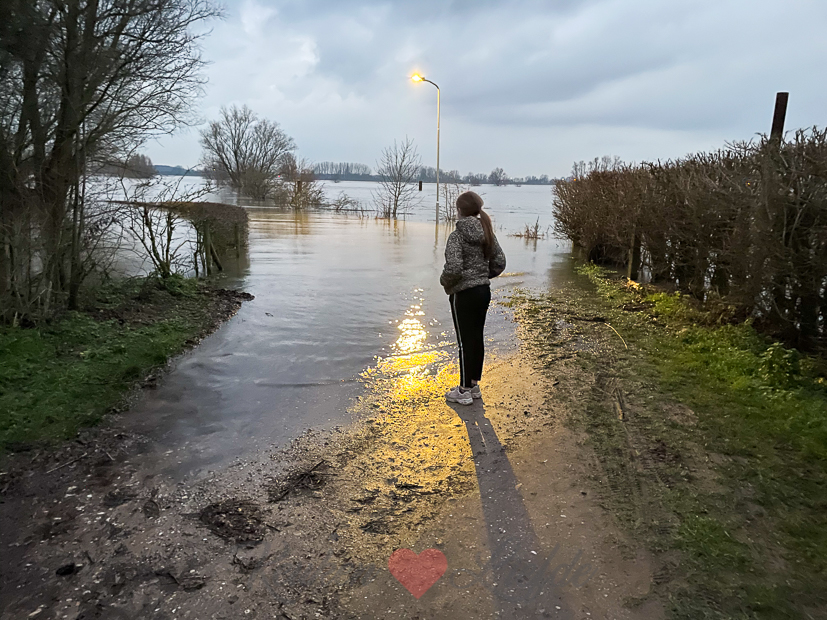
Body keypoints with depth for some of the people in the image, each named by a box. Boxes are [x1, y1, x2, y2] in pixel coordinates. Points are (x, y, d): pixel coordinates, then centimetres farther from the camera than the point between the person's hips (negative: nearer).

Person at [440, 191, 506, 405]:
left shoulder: (457, 236, -17)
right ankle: (474, 385, 28)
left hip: (463, 294, -7)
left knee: (465, 341, 1)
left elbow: (453, 268, -25)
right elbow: (499, 262, 7)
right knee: (477, 338, 15)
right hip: (484, 291, 7)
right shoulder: (486, 234, 5)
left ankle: (464, 391, 12)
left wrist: (445, 282, -6)